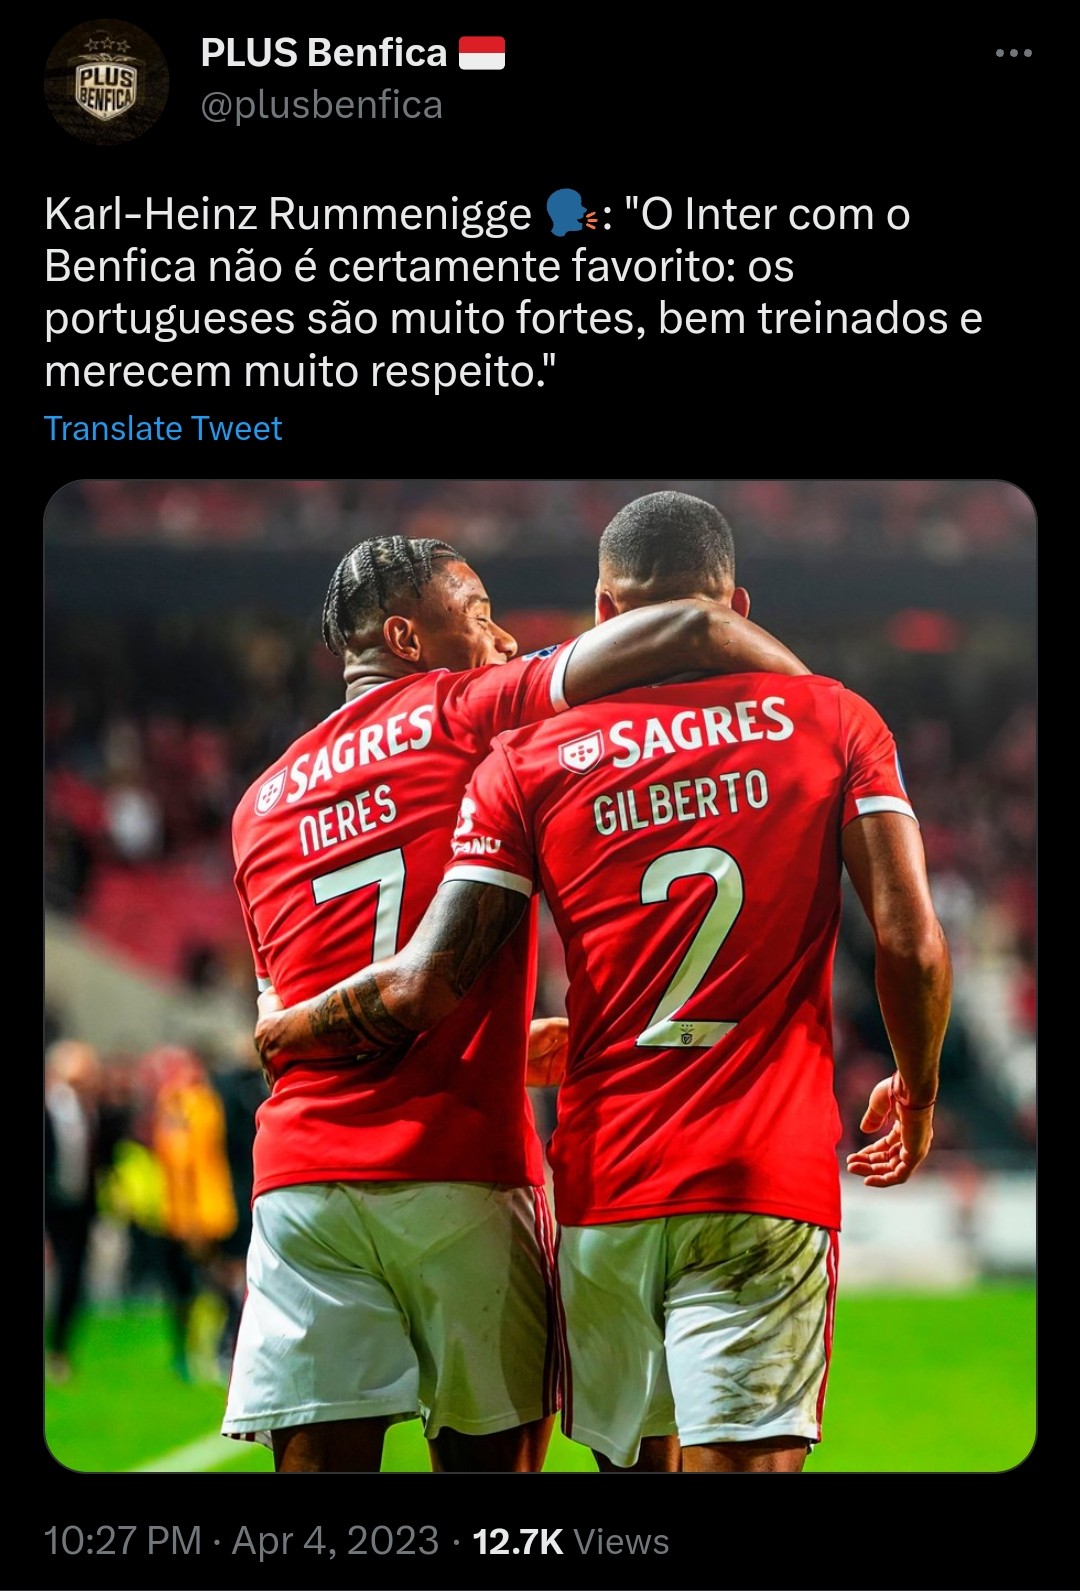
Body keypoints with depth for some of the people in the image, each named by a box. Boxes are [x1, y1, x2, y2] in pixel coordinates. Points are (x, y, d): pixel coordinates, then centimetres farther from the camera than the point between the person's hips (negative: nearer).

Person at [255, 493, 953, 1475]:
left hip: (604, 1188, 2)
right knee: (741, 1460, -7)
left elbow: (424, 990, -2)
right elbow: (911, 945, -2)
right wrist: (916, 1094, 17)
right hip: (772, 1183, -1)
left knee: (635, 1457, 15)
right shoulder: (832, 722, 5)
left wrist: (286, 1026, 17)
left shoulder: (532, 757, 5)